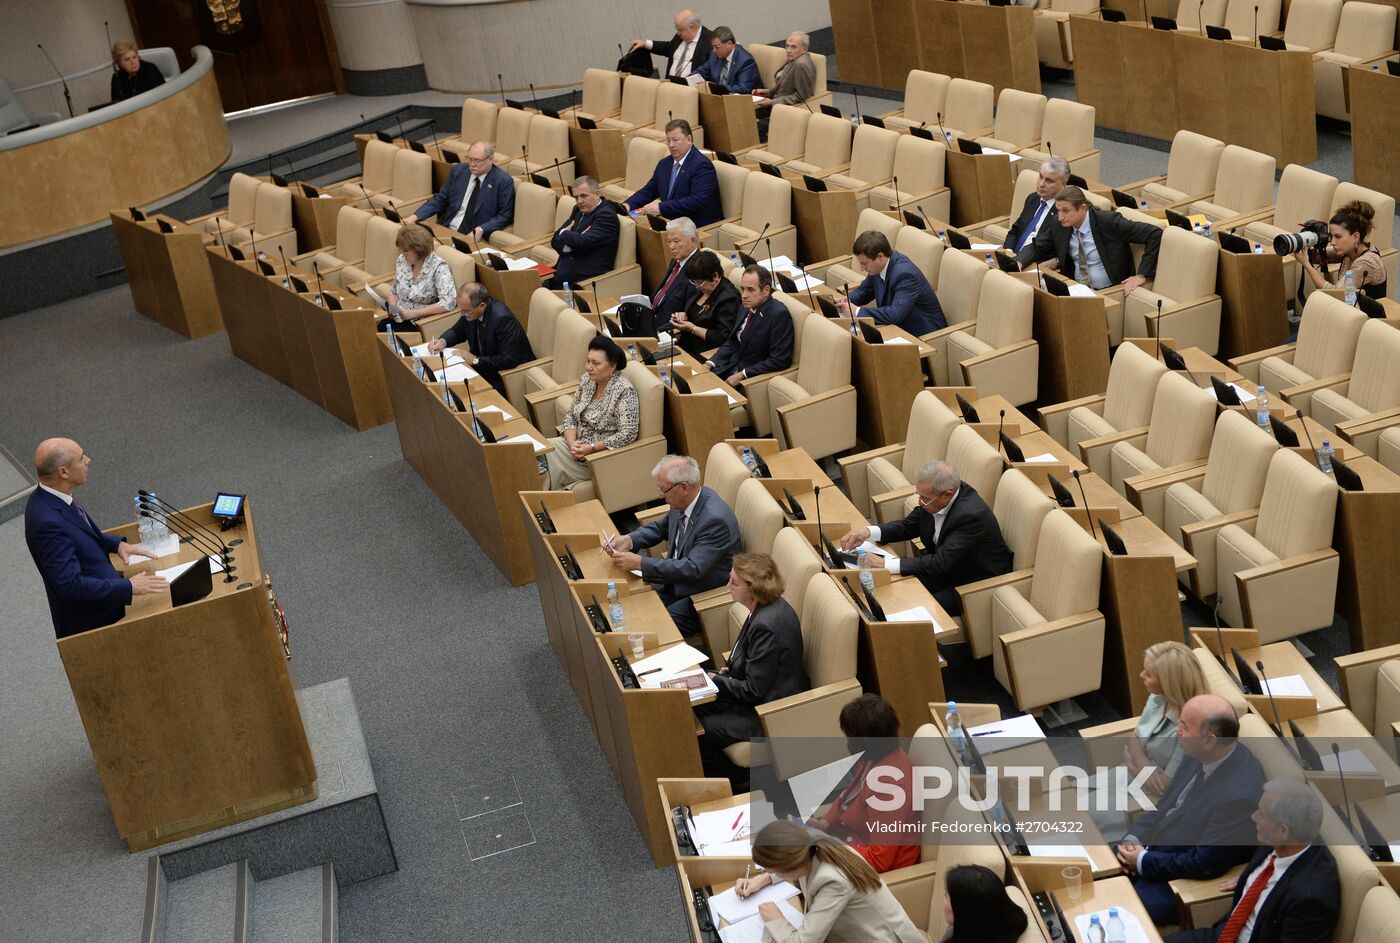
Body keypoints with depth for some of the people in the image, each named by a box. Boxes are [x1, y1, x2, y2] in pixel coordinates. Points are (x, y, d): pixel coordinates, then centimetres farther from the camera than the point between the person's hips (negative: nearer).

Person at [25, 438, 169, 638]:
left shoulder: (50, 499, -1)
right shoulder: (49, 522, -30)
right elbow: (70, 584, -30)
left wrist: (117, 544, 3)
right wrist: (129, 587, -27)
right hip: (88, 624, -9)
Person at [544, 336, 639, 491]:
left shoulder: (624, 391, -18)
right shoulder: (586, 380, 4)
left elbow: (627, 434, -23)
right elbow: (570, 416, 9)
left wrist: (591, 448, -21)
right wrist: (572, 443, -10)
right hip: (578, 445, 7)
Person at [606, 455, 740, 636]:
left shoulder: (715, 519, -28)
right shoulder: (683, 502, -2)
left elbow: (693, 569, -32)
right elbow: (661, 527, 18)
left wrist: (640, 563, -32)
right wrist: (628, 540, -1)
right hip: (675, 581, 9)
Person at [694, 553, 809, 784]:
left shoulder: (766, 626, -31)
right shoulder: (771, 607, -1)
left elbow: (753, 691, -24)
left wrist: (715, 681, -13)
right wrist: (729, 671, 3)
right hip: (765, 696, 10)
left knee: (697, 733, -8)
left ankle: (736, 782, 15)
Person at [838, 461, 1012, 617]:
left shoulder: (971, 515, -34)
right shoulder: (935, 495, -12)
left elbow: (940, 563, -34)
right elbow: (907, 526, 2)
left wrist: (885, 564, -36)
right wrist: (868, 532, -16)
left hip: (978, 583, -7)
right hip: (946, 567, 8)